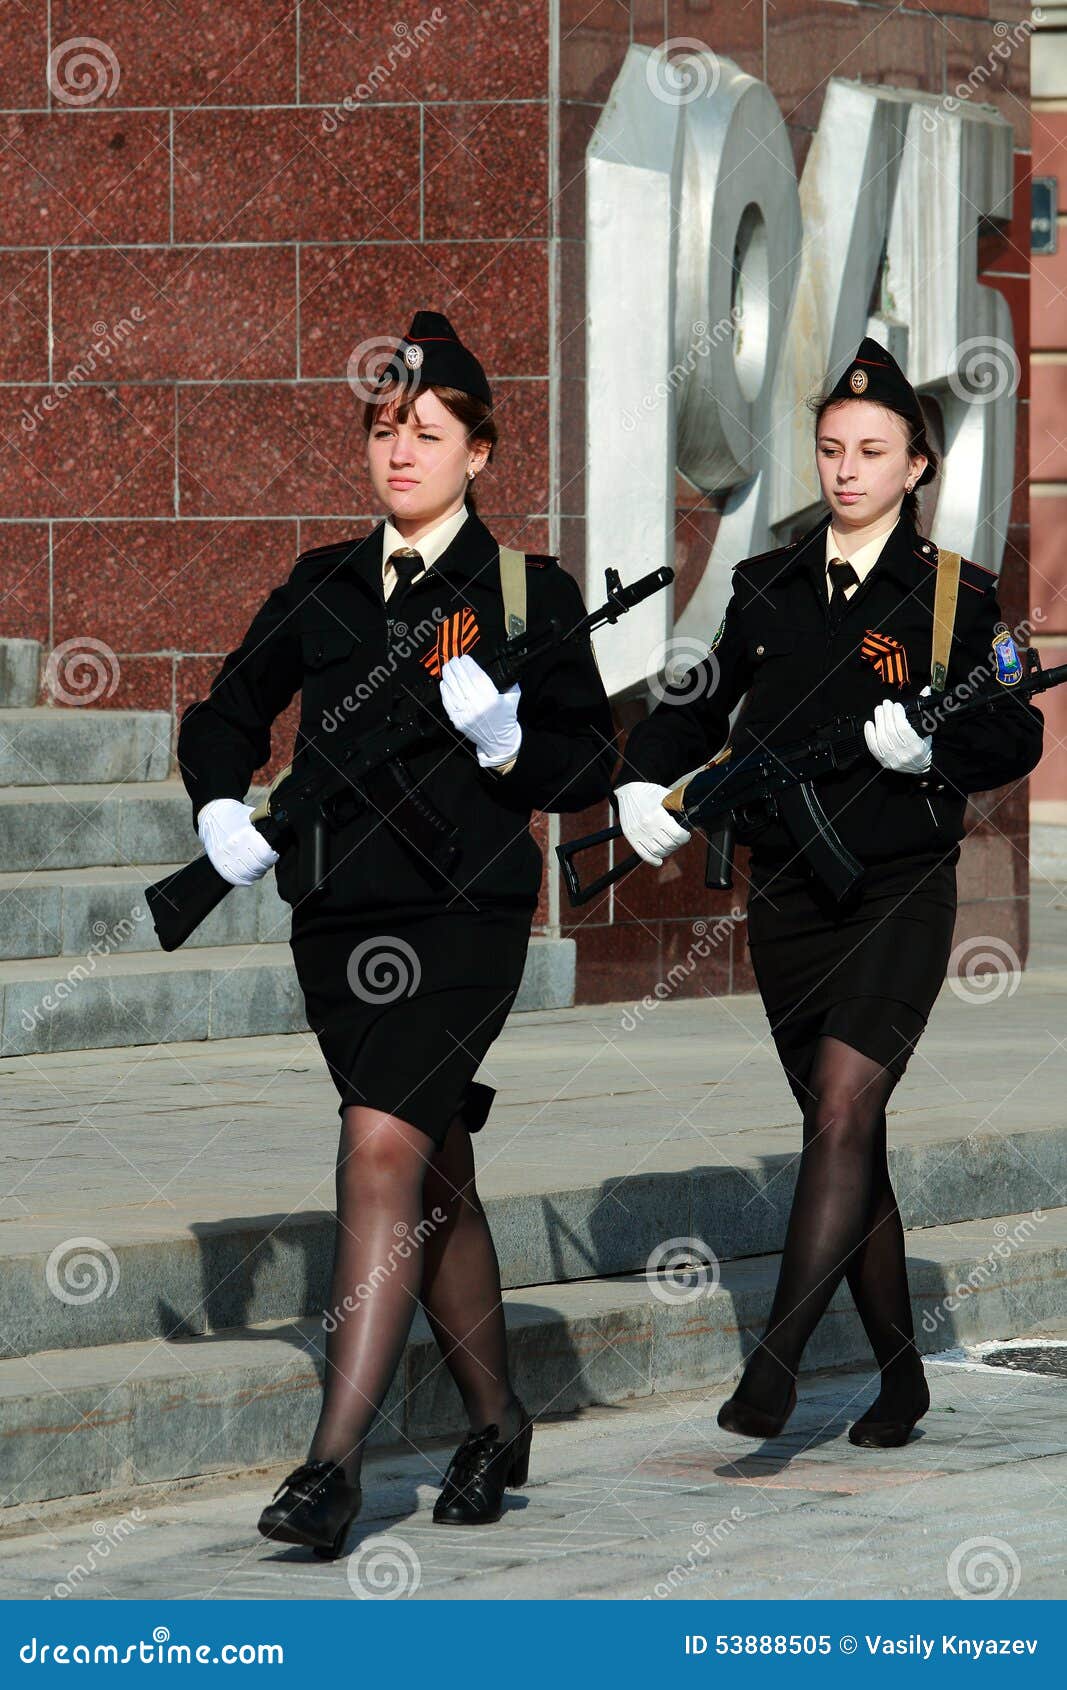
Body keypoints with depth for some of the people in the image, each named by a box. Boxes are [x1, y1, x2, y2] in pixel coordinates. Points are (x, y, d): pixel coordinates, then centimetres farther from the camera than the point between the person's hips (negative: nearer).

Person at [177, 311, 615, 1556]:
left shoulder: (528, 592, 0)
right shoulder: (325, 587, 11)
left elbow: (587, 773, 0)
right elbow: (227, 715, 20)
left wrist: (505, 739, -18)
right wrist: (221, 808, 2)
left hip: (464, 911, -5)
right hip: (340, 917, 5)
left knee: (384, 1150, -19)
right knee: (436, 1180, 14)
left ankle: (334, 1463, -21)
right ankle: (495, 1426, 31)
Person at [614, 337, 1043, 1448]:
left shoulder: (952, 595, 0)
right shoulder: (768, 587, 9)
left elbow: (1016, 741, 0)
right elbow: (696, 708, 20)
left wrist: (930, 746, -18)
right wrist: (646, 784, 2)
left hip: (900, 892, -4)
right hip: (788, 891, 4)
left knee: (842, 1110, -18)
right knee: (845, 1136, 9)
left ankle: (774, 1365, -20)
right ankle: (899, 1373, 20)